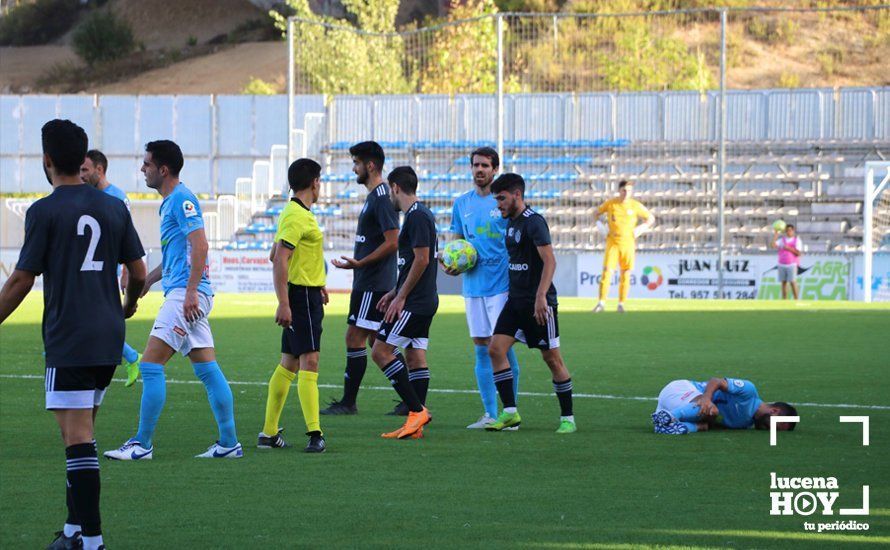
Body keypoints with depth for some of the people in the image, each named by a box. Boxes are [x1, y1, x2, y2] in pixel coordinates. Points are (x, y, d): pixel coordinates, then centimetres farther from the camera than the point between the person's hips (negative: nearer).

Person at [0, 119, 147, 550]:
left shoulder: (44, 212, -8)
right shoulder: (114, 208, 8)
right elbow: (138, 273, 12)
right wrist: (128, 305, 34)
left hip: (67, 342, -6)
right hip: (108, 339, 6)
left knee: (78, 437, -8)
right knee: (81, 435, 17)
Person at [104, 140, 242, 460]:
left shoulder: (181, 199, -10)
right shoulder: (170, 202, 20)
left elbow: (200, 246, -19)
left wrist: (190, 292, -23)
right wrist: (145, 282, 26)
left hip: (185, 293, -10)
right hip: (185, 295, 10)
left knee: (151, 365, -9)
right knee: (207, 370, 8)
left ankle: (142, 444, -7)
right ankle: (229, 443, 8)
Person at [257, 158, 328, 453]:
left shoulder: (295, 213, 15)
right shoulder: (297, 216, -16)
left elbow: (277, 255, 25)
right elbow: (279, 259, -23)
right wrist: (283, 303, -27)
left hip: (305, 296, 10)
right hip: (302, 297, -10)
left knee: (289, 364, 12)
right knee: (309, 361, -15)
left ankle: (269, 433, 15)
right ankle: (314, 434, -21)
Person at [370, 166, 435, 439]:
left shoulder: (416, 216, -15)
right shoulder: (421, 214, 16)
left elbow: (421, 260, -20)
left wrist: (401, 297, -17)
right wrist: (395, 292, 23)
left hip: (414, 303, -10)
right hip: (424, 301, 10)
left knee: (381, 351, -8)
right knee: (415, 355, 8)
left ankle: (417, 409, -10)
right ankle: (415, 423, 7)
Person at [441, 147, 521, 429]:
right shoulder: (461, 203, 12)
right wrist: (449, 263, -1)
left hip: (501, 285, -5)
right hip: (473, 285, 5)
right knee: (481, 348, 6)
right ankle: (490, 414, 12)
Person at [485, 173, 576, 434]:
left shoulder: (533, 222, -14)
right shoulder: (511, 222, 13)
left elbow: (549, 261, -21)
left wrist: (540, 296, -30)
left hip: (538, 303, -8)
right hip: (516, 300, 8)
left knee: (551, 357, -2)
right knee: (496, 349, -4)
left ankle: (568, 418, 9)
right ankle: (510, 413, -1)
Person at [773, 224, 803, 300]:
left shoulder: (797, 240, 1)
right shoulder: (782, 239, 10)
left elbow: (799, 253, -8)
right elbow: (774, 245, -5)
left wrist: (789, 248, -16)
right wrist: (775, 235, -8)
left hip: (792, 265, -4)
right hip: (781, 265, 4)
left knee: (793, 282, -12)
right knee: (784, 282, 2)